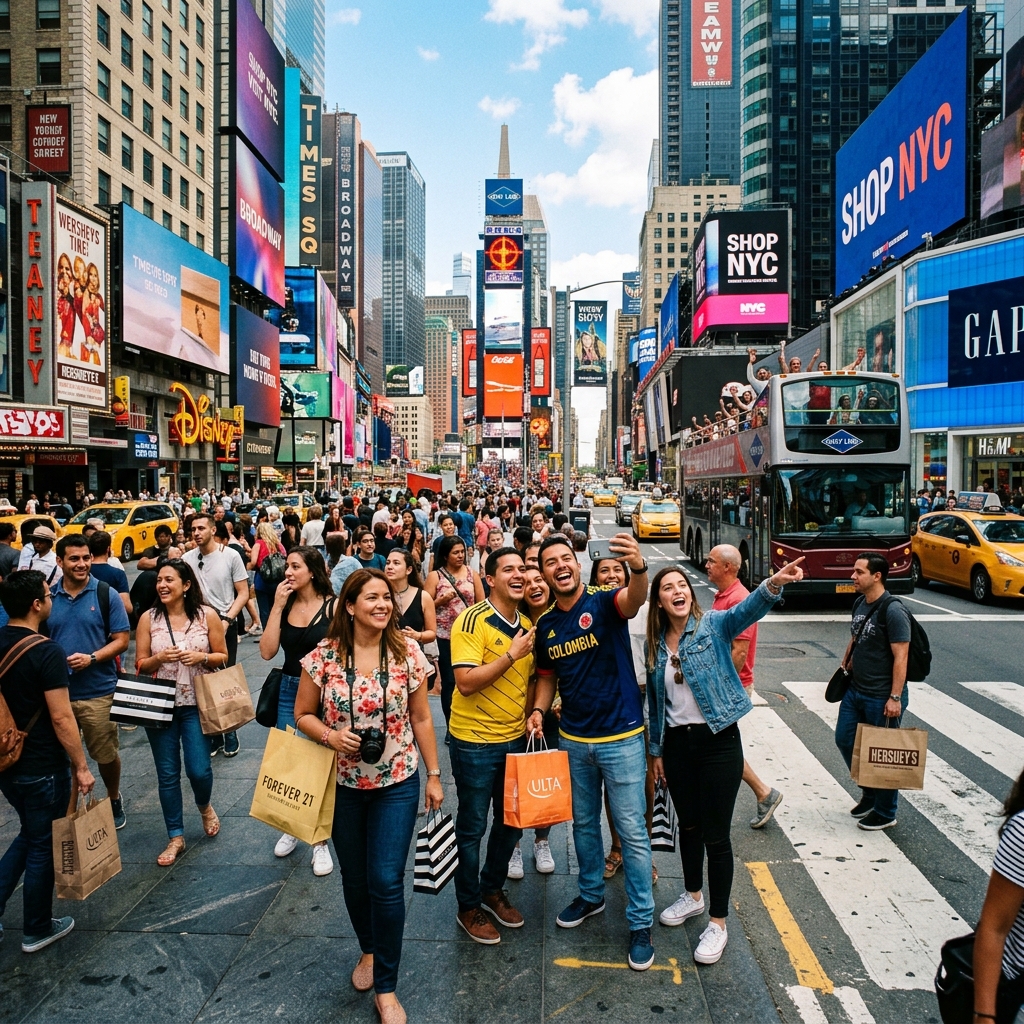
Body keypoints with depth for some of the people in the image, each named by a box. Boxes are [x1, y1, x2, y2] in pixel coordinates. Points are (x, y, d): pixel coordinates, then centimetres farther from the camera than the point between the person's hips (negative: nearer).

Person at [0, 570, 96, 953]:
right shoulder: (46, 652, -23)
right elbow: (61, 717, -23)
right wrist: (81, 767, -14)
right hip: (42, 768, -7)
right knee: (43, 846, 11)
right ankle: (37, 931, 26)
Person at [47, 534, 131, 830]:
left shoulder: (106, 595, -4)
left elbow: (121, 640, -4)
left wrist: (91, 658, -19)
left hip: (98, 691, -2)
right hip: (56, 691, 2)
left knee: (105, 755, 9)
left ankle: (114, 800, 33)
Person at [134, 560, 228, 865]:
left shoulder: (207, 615, -4)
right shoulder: (148, 618, -1)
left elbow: (223, 657, 3)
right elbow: (140, 665, 3)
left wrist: (202, 657, -17)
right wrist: (159, 658, -17)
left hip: (196, 704, -1)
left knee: (199, 770, -2)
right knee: (167, 774, 8)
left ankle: (205, 807, 33)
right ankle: (176, 837, 24)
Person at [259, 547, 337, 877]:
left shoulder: (333, 606, -9)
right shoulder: (285, 604, 3)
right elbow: (267, 651, -5)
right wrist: (277, 606, -10)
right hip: (289, 691, 4)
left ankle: (320, 840, 17)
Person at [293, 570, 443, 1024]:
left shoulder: (407, 653, -8)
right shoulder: (323, 656, -10)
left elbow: (421, 718, 0)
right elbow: (303, 715, 0)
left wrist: (433, 775, 2)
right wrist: (331, 736, -19)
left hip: (397, 783, -1)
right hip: (342, 784, 1)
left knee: (386, 882, -3)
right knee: (355, 878, 17)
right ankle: (369, 950, 45)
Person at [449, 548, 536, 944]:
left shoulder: (528, 625, 5)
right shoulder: (472, 621, -17)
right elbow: (466, 682, -24)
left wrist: (532, 715, 3)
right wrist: (511, 655, -25)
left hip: (515, 738, 7)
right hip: (475, 740, -6)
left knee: (512, 821, 18)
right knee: (473, 826, 8)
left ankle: (493, 888, 40)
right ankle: (468, 907, 27)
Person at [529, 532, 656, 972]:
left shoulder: (604, 603, -14)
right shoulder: (545, 624, 1)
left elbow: (634, 599, -37)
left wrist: (638, 568, -58)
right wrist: (538, 709, -6)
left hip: (620, 737, -5)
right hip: (573, 740, 5)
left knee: (632, 832, 4)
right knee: (583, 824, 21)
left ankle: (641, 921, 20)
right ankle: (591, 895, 43)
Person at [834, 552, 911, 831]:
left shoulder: (893, 611, -19)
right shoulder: (859, 603, 6)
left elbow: (901, 657, -20)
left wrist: (895, 697, -22)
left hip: (881, 697, -8)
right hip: (855, 690, 8)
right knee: (845, 740, 15)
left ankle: (885, 813, 24)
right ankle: (869, 793, 36)